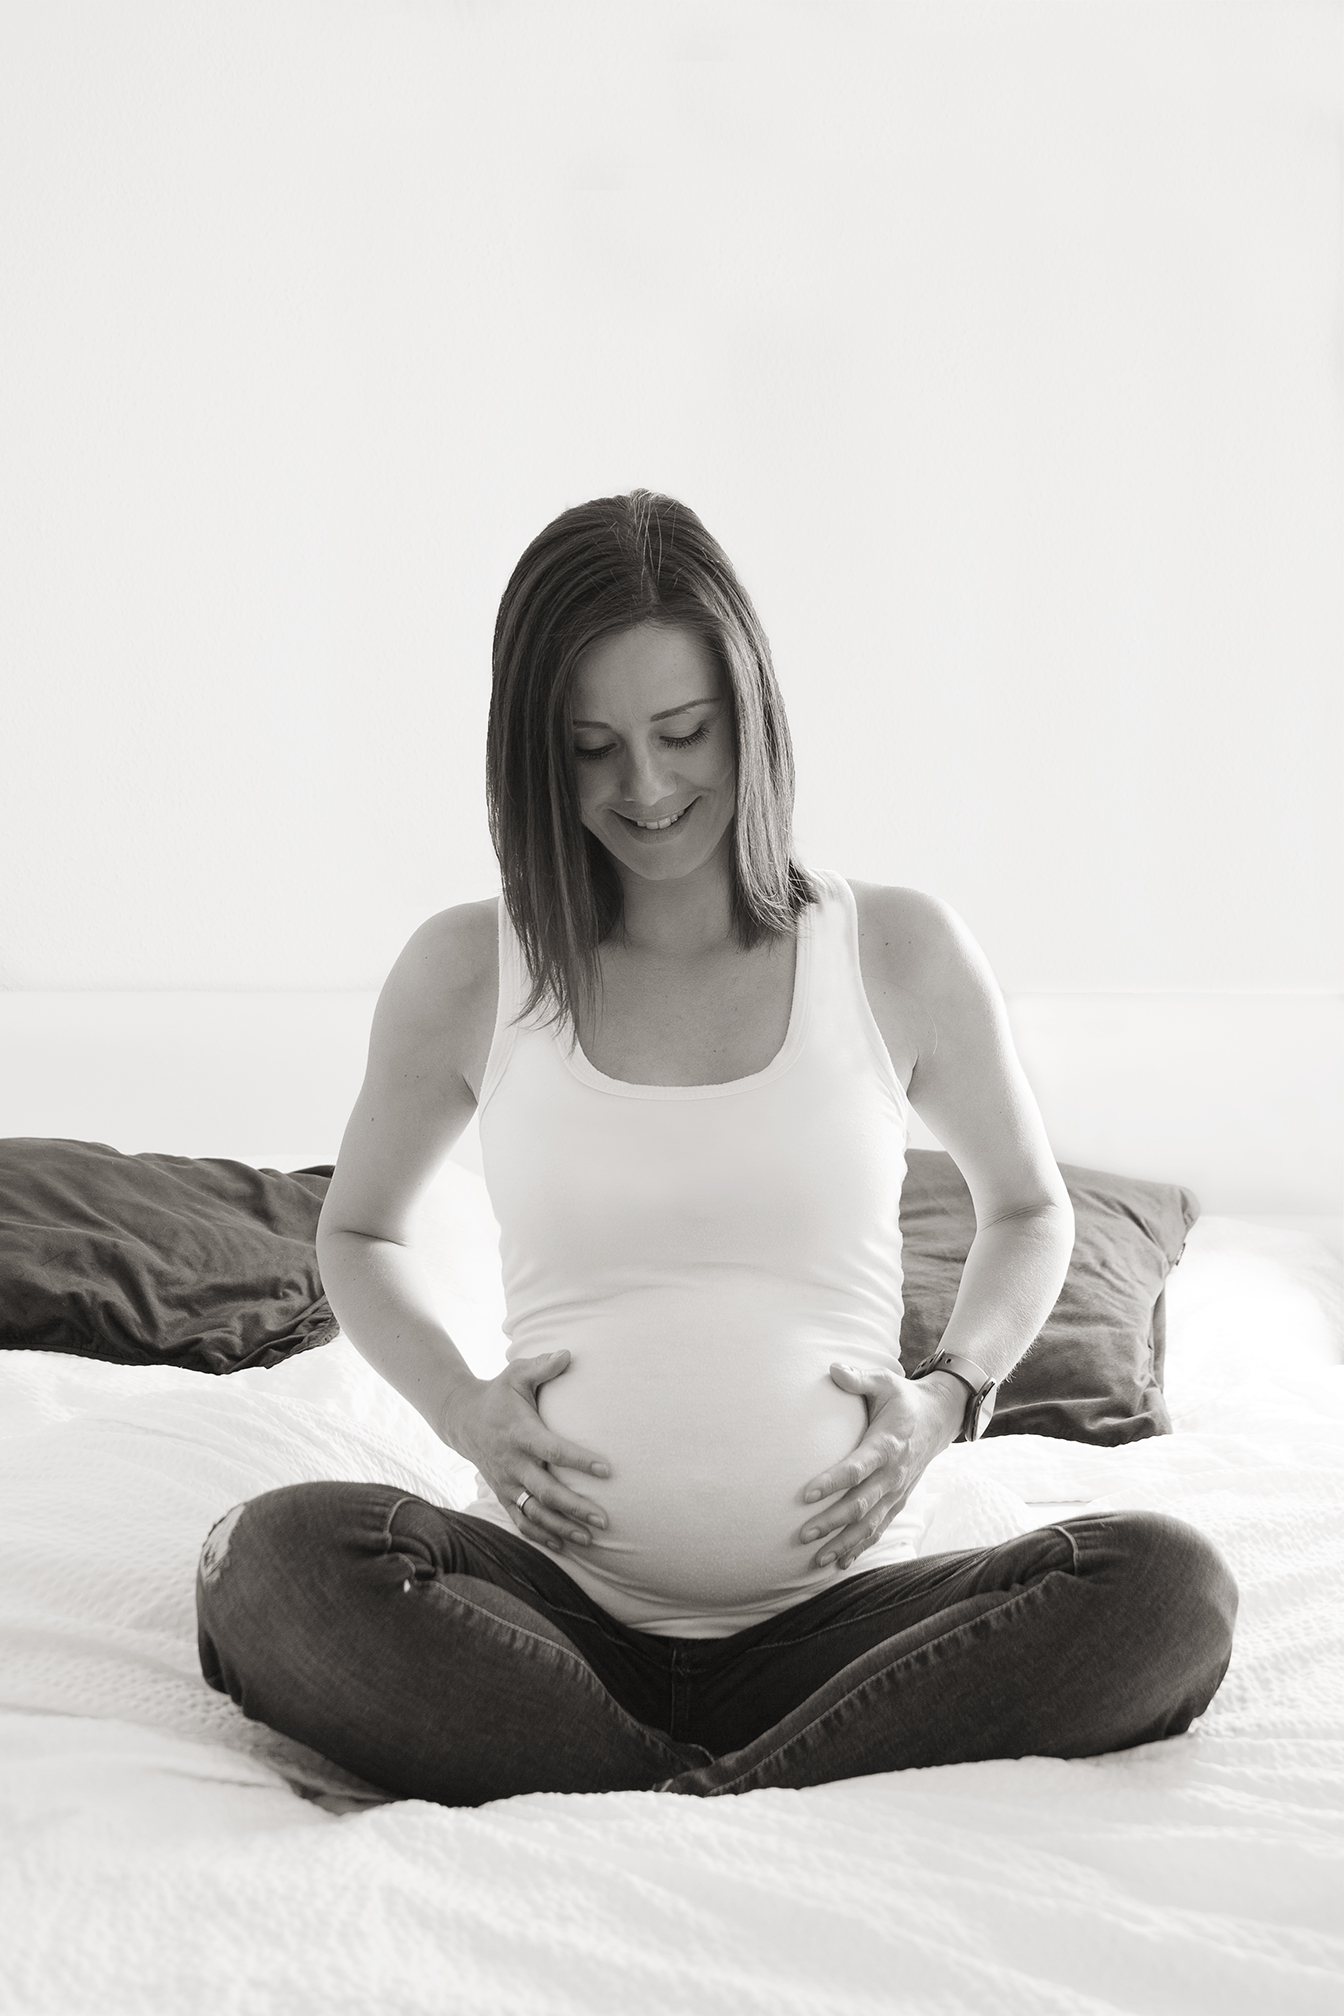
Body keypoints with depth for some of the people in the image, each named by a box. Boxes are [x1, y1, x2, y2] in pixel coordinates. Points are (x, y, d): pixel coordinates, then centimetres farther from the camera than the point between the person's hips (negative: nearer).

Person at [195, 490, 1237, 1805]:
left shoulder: (901, 953, 5)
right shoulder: (464, 974, 4)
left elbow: (1029, 1210, 21)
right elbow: (358, 1231, 21)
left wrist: (949, 1393, 2)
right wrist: (459, 1407, 1)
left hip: (826, 1612, 1)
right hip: (555, 1599, 0)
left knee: (1170, 1587, -26)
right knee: (276, 1556, -30)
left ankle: (674, 1808, -28)